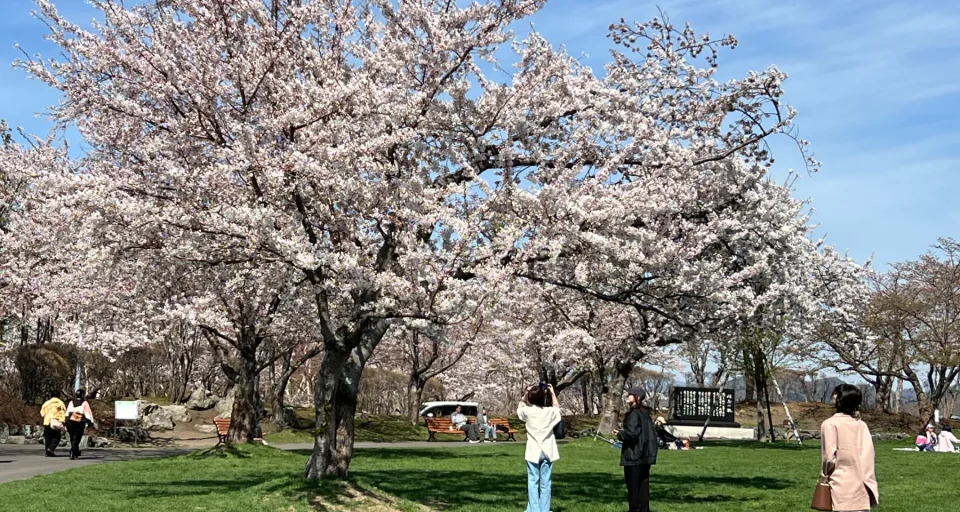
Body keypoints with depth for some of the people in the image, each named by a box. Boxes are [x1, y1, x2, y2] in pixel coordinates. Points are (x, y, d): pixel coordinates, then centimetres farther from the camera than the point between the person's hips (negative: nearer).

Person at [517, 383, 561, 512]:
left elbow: (519, 408, 18)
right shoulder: (549, 411, -4)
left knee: (533, 482, 4)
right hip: (547, 451, 1)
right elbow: (557, 407, 21)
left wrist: (526, 394, 15)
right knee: (546, 483, 5)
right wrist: (552, 393, 24)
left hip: (533, 451, -1)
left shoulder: (527, 411, -7)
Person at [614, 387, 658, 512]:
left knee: (633, 487, -3)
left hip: (634, 456, -9)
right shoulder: (645, 413, 13)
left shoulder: (634, 414, -15)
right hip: (645, 456, 9)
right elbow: (654, 434, 16)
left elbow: (631, 433, -24)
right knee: (643, 485, 12)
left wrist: (619, 434, -6)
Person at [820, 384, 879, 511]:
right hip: (861, 484, 5)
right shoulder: (862, 425, 5)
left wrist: (824, 476, 6)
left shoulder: (830, 424, -8)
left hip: (841, 485, -4)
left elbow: (829, 456, -10)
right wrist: (871, 484, 7)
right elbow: (868, 455, 3)